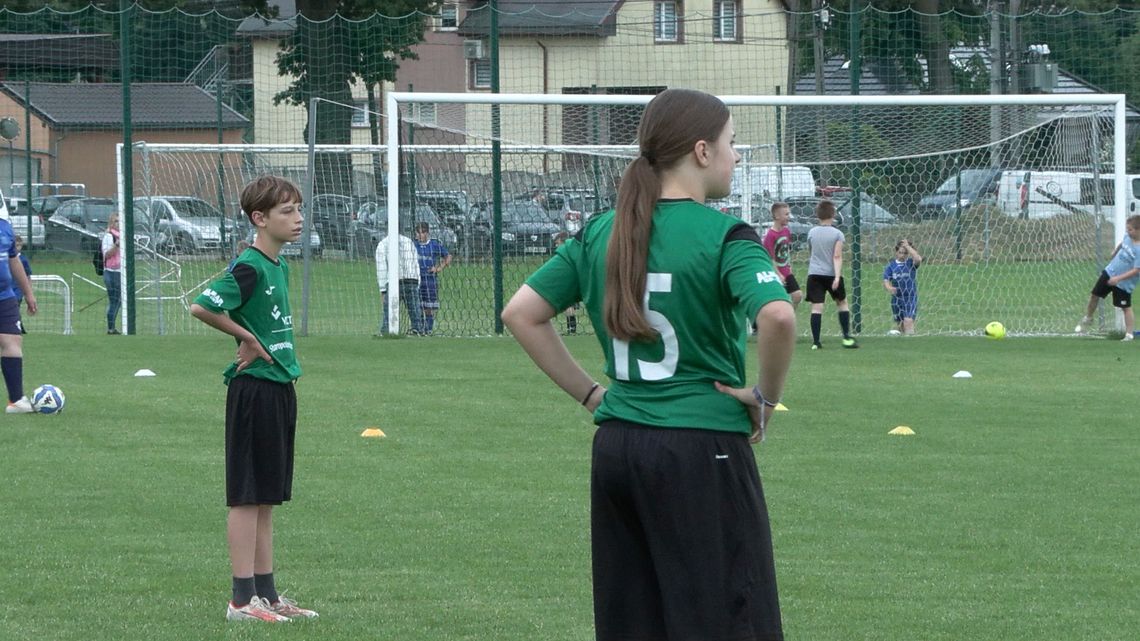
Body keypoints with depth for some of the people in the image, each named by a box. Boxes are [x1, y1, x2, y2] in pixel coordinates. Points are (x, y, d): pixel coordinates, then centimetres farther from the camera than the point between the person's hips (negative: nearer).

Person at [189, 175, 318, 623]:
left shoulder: (277, 265, 11)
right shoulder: (249, 268, -16)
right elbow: (200, 307, -24)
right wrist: (247, 338, -13)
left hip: (280, 386, 9)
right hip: (255, 389, -9)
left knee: (267, 498, 13)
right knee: (248, 497, -5)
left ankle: (266, 594, 18)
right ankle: (243, 599, -2)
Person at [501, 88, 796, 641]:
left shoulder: (599, 233, 8)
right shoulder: (724, 236, -10)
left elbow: (521, 314, 9)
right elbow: (777, 316, -27)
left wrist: (589, 392, 11)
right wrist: (766, 396, -10)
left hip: (616, 446, 6)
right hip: (704, 450, -6)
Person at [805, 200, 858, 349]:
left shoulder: (811, 232, 3)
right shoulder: (837, 234, -6)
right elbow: (837, 257, -14)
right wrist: (837, 276, -18)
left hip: (814, 274, 1)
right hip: (832, 274, -1)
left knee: (817, 307, -4)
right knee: (842, 303, 17)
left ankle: (816, 341, -11)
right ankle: (846, 338, 13)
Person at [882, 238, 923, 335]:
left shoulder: (910, 263, -4)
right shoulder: (891, 265, 1)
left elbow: (918, 259, -27)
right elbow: (886, 281, -6)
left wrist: (907, 247, -22)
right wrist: (889, 288, -28)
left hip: (910, 298, -3)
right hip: (896, 298, 3)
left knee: (908, 320, -20)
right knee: (899, 324, 14)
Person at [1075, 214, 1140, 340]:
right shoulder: (1128, 236, -8)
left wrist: (1118, 278, -29)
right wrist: (1113, 254, 32)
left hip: (1124, 283, -7)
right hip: (1110, 271, 7)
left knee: (1126, 307, 0)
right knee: (1094, 295, 17)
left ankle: (1129, 334, 10)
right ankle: (1087, 318, 40)